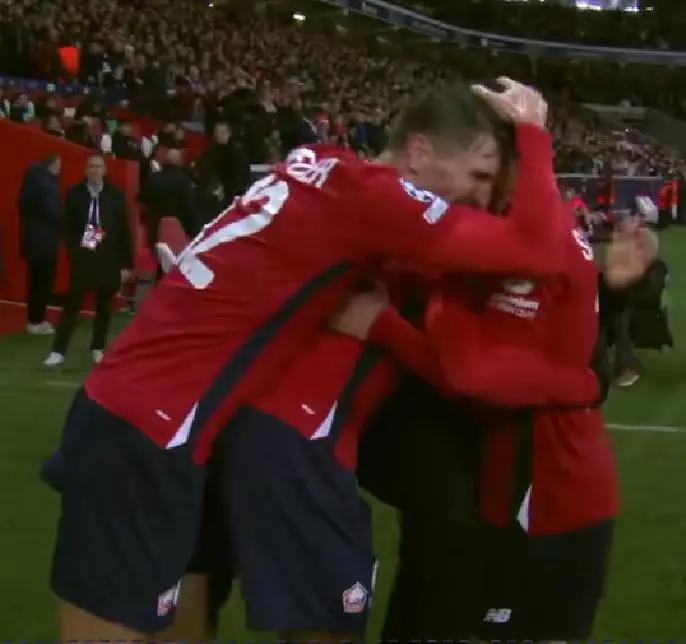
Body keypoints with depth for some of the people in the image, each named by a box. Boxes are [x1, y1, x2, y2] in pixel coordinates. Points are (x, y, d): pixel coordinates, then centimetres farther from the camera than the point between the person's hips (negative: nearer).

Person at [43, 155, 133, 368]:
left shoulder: (115, 195, 0)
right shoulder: (74, 194, 1)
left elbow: (124, 230, 0)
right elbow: (68, 227, 5)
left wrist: (126, 263, -2)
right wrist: (73, 252, -2)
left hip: (108, 261, 1)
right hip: (82, 259, -1)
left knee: (103, 306, 10)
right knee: (72, 305, -4)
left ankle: (98, 348, 22)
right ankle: (59, 351, -4)